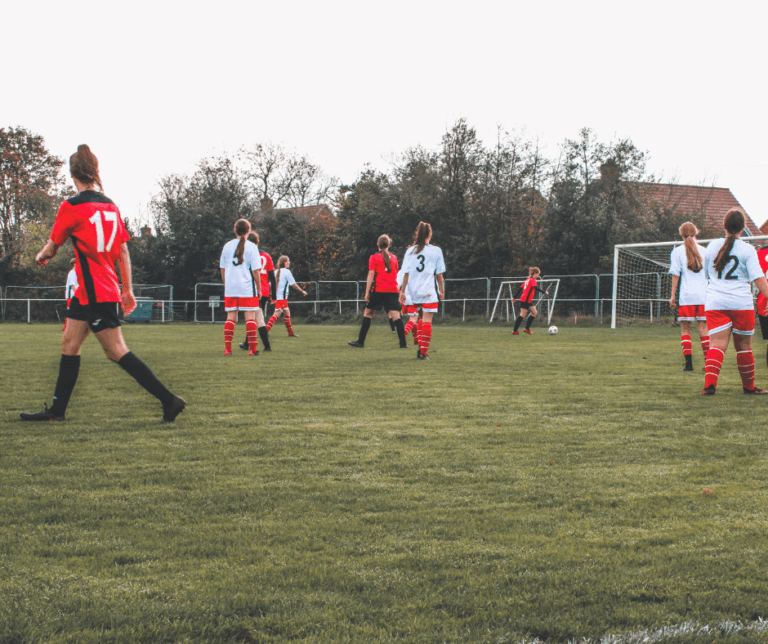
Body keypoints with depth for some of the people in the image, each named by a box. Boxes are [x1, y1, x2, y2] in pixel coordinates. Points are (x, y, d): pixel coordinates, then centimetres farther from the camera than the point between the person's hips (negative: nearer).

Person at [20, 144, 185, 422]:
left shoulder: (71, 207, -12)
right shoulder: (110, 206, 8)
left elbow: (51, 248, -1)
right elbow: (123, 251, 11)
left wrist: (40, 257, 22)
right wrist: (128, 289, 17)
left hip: (94, 293, -8)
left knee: (117, 351, -8)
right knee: (69, 344, 15)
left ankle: (169, 400, -10)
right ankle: (57, 410, 20)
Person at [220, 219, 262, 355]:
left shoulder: (227, 246, 7)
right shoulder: (251, 247, -4)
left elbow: (222, 269, 11)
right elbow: (255, 270, -6)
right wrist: (259, 288, 2)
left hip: (230, 288, 3)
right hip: (247, 288, -3)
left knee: (230, 317, 7)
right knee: (250, 317, -1)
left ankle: (227, 348, 3)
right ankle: (253, 348, -5)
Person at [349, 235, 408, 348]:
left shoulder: (374, 257, 1)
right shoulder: (394, 258, 12)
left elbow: (371, 275, -5)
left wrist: (367, 292, -6)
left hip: (378, 289, -3)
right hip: (392, 290, 3)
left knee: (368, 313, 10)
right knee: (395, 316, -3)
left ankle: (360, 341, 11)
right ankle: (403, 343, -12)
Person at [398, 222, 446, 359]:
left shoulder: (410, 251, 6)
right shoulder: (436, 251, -1)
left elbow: (406, 273, 4)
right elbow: (439, 274, 2)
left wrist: (402, 292, 8)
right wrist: (441, 291, 12)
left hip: (414, 291, 4)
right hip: (429, 291, -4)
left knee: (423, 319, 19)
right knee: (427, 321, -4)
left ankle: (421, 347, 14)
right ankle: (423, 352, -9)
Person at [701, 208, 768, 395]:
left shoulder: (713, 246, 8)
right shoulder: (747, 250, -3)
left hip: (715, 303, 2)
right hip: (741, 303, -2)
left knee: (717, 344, -6)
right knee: (743, 346, 11)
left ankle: (709, 384, -25)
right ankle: (749, 386, 25)